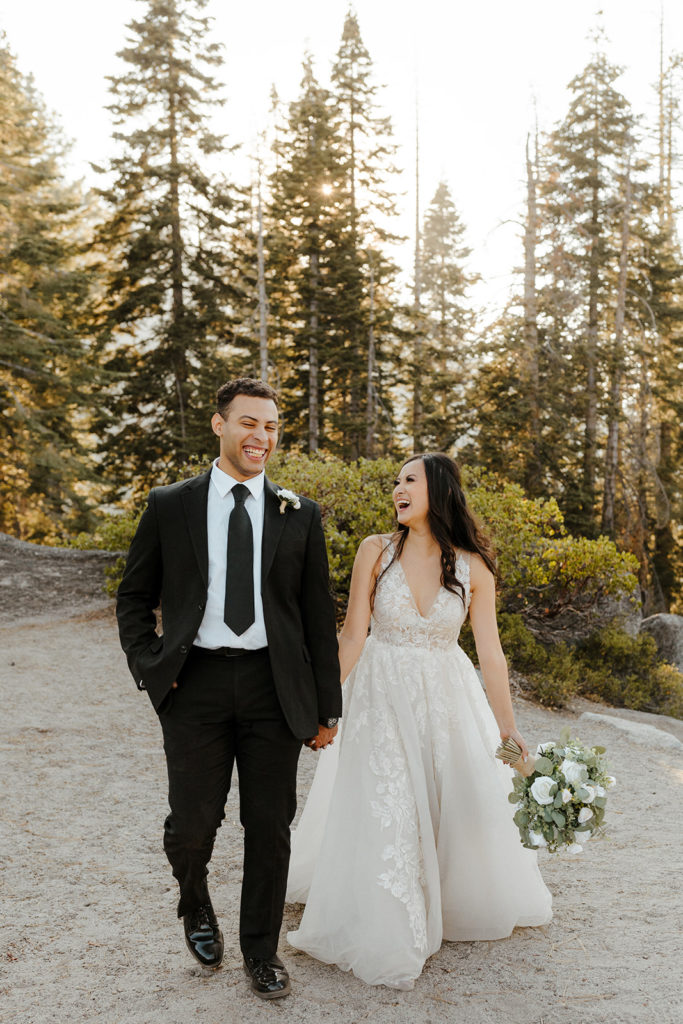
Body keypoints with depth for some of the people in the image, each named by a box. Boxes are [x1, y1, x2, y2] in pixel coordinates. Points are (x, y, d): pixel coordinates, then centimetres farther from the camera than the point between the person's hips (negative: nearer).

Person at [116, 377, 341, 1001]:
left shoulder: (300, 516, 6)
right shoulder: (170, 506, 4)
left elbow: (319, 615, 7)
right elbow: (134, 597, 11)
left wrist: (326, 706, 5)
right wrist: (150, 669, -2)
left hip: (275, 686, 1)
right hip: (196, 685, -1)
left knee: (271, 827, 8)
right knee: (192, 824, 3)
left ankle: (262, 951, 30)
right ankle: (196, 907, 38)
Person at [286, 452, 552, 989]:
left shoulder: (472, 566, -7)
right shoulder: (376, 551, -8)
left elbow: (490, 650, -5)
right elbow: (354, 634, -5)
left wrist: (508, 726, -4)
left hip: (446, 700, 1)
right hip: (383, 698, -1)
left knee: (466, 802, 10)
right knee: (384, 811, 1)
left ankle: (475, 900, 41)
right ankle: (385, 932, 23)